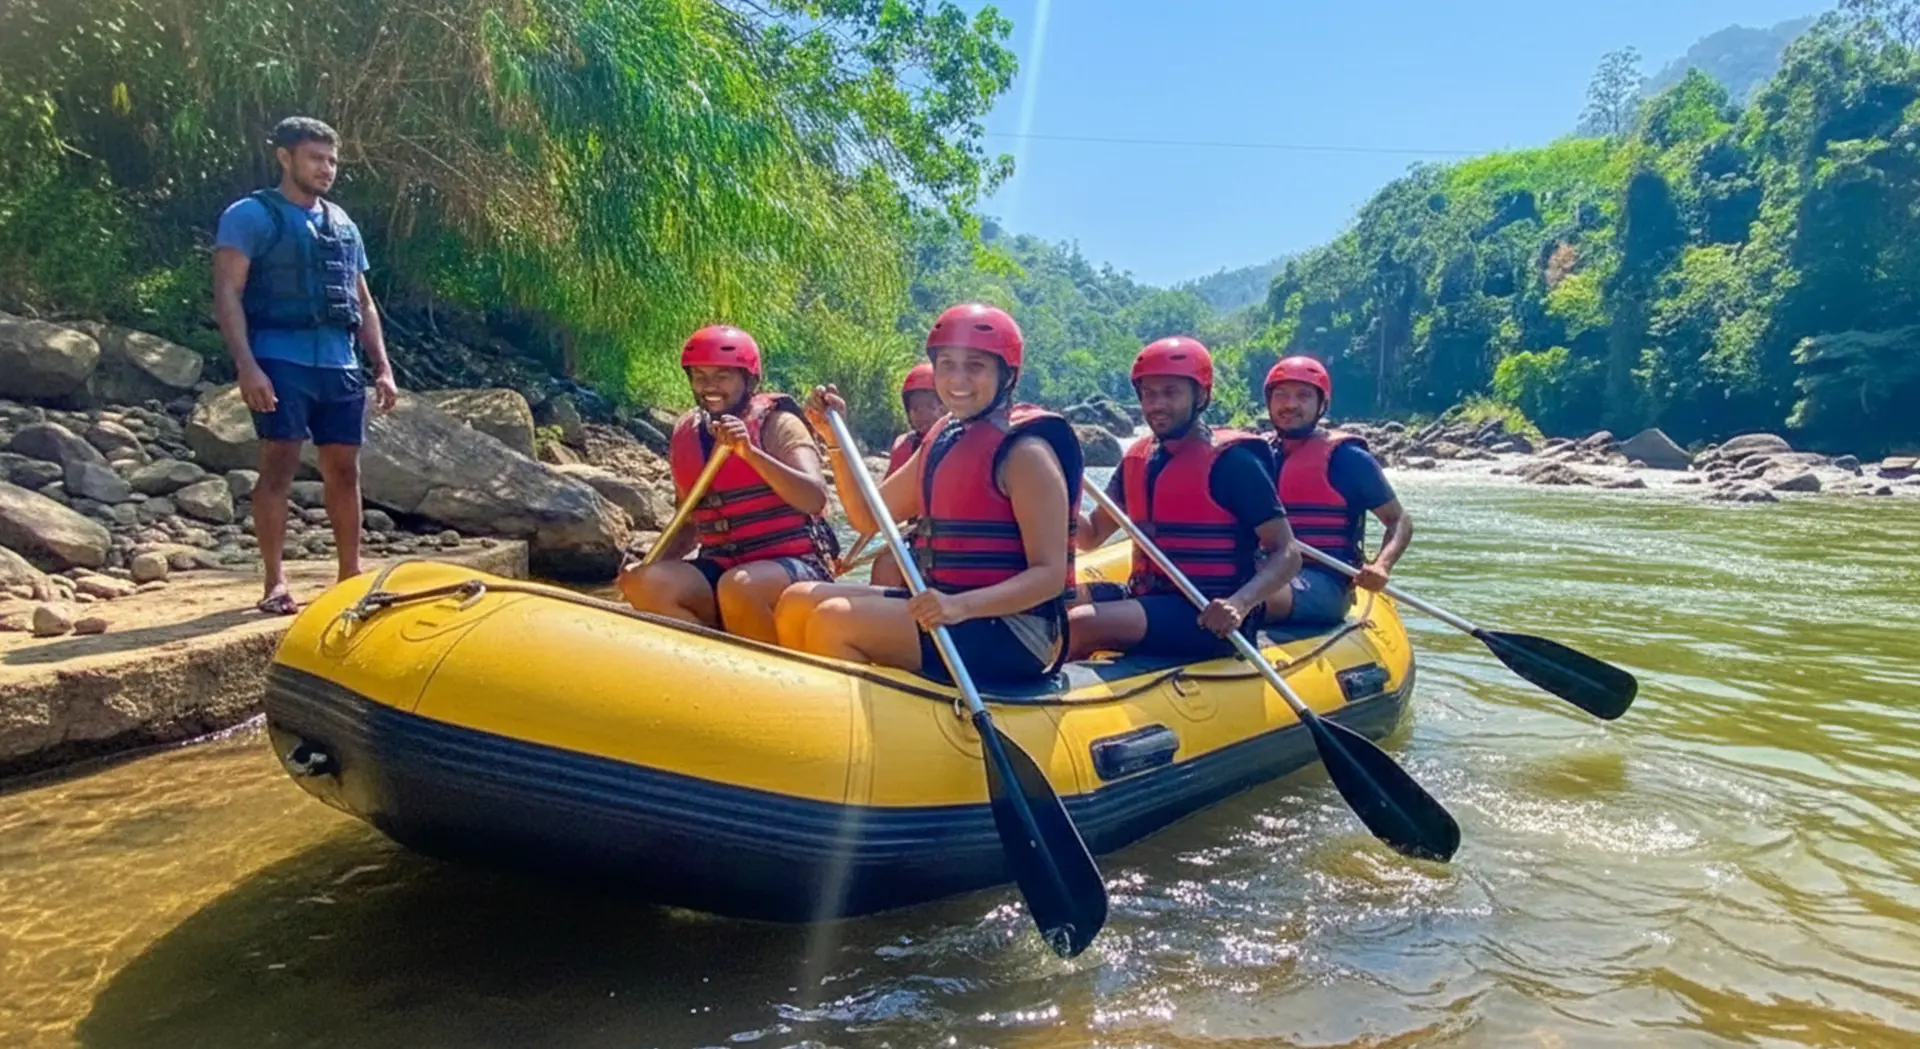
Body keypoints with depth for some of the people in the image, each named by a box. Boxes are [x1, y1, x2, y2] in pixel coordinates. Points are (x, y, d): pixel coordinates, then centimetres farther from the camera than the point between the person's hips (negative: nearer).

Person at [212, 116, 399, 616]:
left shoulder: (342, 224, 19)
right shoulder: (251, 215, 1)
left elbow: (363, 302, 21)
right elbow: (227, 295, -7)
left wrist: (383, 368, 13)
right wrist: (246, 366, -18)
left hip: (341, 366, 6)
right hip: (281, 361, -5)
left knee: (344, 468, 7)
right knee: (279, 465, -8)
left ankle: (351, 574, 16)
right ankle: (276, 582, -3)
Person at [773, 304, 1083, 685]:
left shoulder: (1023, 451, -11)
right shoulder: (943, 438, 14)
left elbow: (1050, 575, -18)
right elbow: (867, 515, 17)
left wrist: (961, 606, -32)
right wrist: (834, 435, 7)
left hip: (1014, 635, -8)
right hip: (943, 606, 9)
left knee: (833, 621, -24)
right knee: (798, 602, 0)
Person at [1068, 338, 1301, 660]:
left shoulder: (1232, 460, -8)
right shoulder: (1137, 459, 11)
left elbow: (1287, 555, -10)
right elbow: (1091, 536, 14)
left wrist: (1239, 605, -29)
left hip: (1207, 617, -7)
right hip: (1148, 598, 7)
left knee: (1077, 625, -27)